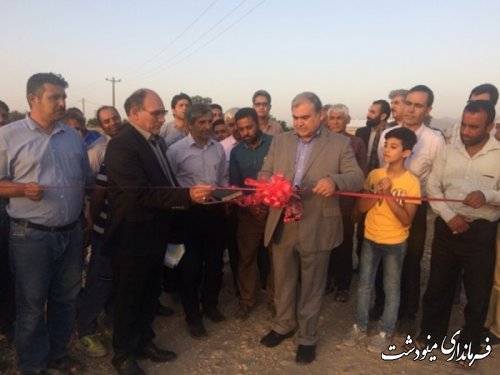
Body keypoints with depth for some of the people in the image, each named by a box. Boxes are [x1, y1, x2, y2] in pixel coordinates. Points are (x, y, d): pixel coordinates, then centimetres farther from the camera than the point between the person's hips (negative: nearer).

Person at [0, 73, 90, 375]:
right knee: (32, 305, 8)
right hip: (32, 235, -4)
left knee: (66, 299, 16)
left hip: (72, 232, 5)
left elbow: (86, 178, 16)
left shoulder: (73, 136, 9)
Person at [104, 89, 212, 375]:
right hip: (132, 237, -8)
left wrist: (190, 195, 5)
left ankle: (144, 342, 41)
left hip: (154, 234, 8)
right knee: (129, 298, 10)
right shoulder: (121, 145, -21)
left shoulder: (157, 141, 8)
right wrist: (187, 195, -35)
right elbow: (140, 192, -30)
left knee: (151, 293, 21)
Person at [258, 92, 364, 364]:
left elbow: (357, 178, -7)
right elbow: (263, 175, 7)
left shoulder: (339, 143, -2)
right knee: (282, 281, 19)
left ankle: (307, 337, 31)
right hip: (282, 226, 3)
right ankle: (284, 325, 41)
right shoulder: (280, 141, 8)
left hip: (316, 228, -3)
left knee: (311, 287, 12)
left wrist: (334, 180, -29)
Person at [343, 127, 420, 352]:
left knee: (391, 288, 10)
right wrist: (378, 192, -19)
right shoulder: (374, 175, -2)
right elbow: (362, 207, -3)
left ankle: (385, 332, 25)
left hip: (395, 243, -3)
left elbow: (406, 219, -17)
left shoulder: (411, 182, -13)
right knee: (364, 284, 13)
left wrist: (388, 194, -25)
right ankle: (360, 326, 27)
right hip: (370, 239, 4)